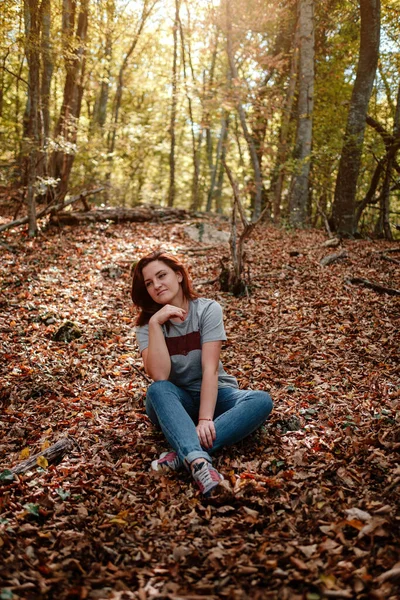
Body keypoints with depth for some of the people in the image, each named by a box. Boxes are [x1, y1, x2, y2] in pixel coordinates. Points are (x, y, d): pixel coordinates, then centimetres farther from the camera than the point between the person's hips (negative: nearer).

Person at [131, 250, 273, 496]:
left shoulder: (208, 309, -12)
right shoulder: (146, 323, -7)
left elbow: (210, 368, -21)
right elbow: (160, 376, -23)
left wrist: (205, 419, -32)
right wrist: (155, 323, -28)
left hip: (214, 395, 0)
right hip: (176, 402, 0)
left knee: (262, 401, -29)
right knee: (158, 390, -34)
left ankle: (184, 453, -40)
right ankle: (199, 461, -53)